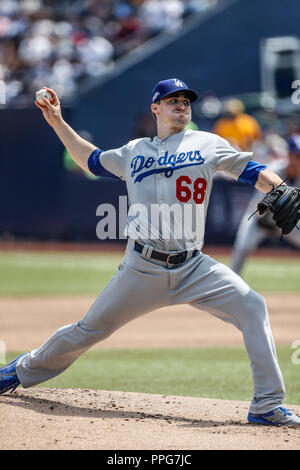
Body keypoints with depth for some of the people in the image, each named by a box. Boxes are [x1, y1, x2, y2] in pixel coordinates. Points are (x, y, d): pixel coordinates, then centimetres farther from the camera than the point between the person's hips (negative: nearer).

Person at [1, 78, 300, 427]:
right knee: (92, 327, 6)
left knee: (251, 307, -20)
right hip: (142, 269, 1)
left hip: (194, 268, -1)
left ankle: (267, 405, -17)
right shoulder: (134, 151, 16)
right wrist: (58, 123, 27)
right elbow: (92, 160, 31)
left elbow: (253, 173, 4)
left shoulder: (208, 145, 9)